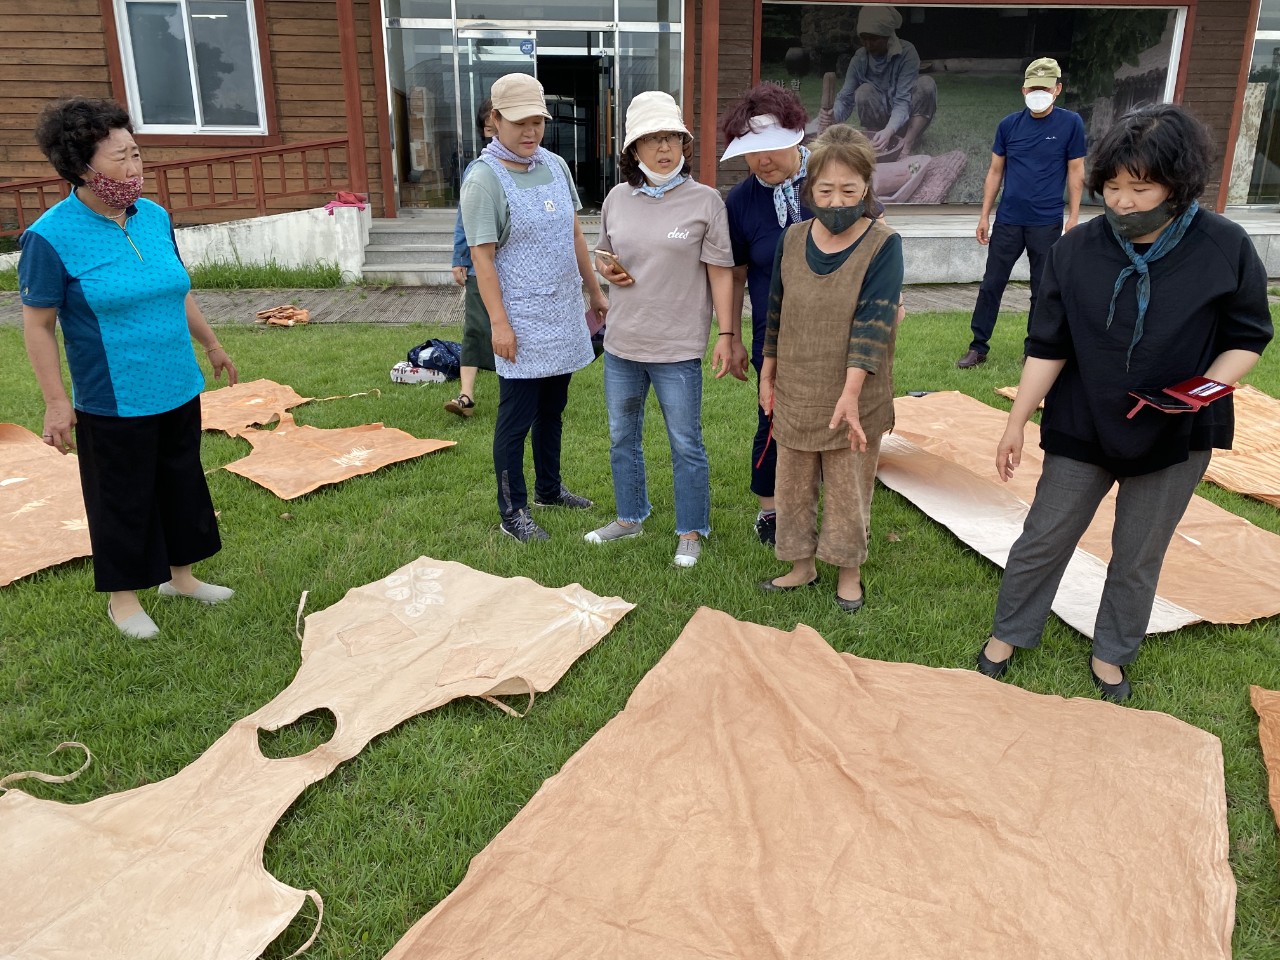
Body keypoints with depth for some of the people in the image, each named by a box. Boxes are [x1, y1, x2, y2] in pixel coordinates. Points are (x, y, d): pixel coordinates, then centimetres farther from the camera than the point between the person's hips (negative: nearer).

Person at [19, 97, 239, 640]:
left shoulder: (154, 216, 2)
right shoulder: (51, 237, -15)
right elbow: (38, 325, -10)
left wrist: (212, 345, 22)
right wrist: (56, 401, -12)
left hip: (178, 391, 6)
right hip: (113, 404, -6)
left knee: (182, 484, 17)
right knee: (123, 499, 8)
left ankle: (179, 575, 37)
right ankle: (123, 598, 27)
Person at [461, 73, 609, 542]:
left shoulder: (555, 165, 8)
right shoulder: (484, 179, -13)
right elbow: (482, 257, -15)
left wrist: (595, 291, 16)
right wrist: (499, 322, -18)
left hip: (563, 316, 7)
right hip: (522, 323, -7)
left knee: (552, 409, 18)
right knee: (516, 419, 1)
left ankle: (549, 488, 35)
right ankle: (512, 513, 12)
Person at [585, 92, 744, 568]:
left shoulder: (705, 201, -7)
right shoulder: (617, 198, 4)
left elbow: (721, 274, -6)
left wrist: (726, 336, -9)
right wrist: (607, 268, -4)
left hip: (678, 348, -5)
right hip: (622, 344, 5)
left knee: (686, 445, 5)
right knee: (622, 439, 18)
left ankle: (690, 532, 22)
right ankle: (629, 517, 38)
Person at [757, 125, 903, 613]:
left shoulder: (883, 245, -11)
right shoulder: (793, 239, 1)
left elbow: (873, 322, -19)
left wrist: (851, 394, -27)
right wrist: (767, 376, 12)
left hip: (852, 399, -4)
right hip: (794, 394, 4)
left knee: (848, 490, 8)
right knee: (792, 485, 13)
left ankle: (849, 572, 27)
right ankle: (801, 565, 31)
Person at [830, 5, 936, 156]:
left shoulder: (906, 52, -19)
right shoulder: (859, 59, -10)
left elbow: (903, 100, -28)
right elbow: (845, 99, -15)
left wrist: (889, 131, -49)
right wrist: (833, 115, -41)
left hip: (905, 120, -1)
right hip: (878, 121, 1)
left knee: (926, 84, -29)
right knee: (864, 91, -26)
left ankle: (906, 149, -30)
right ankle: (879, 149, -26)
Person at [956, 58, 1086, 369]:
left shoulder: (1070, 124, -2)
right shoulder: (1009, 125, 4)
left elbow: (1075, 172, 1)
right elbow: (995, 171, 9)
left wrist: (1074, 217, -3)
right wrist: (984, 216, 6)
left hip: (1047, 223, -2)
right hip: (1008, 221, 2)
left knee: (1042, 291, 6)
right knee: (991, 285, 4)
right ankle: (978, 347, 13)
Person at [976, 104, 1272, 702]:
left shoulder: (1226, 249, -12)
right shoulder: (1075, 251, -9)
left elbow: (1247, 337, -2)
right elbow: (1047, 347, -4)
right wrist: (1016, 423, -4)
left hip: (1175, 437, 0)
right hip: (1082, 429, 1)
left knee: (1139, 557, 14)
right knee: (1043, 540, 9)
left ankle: (1111, 655, 36)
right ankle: (1008, 635, 31)